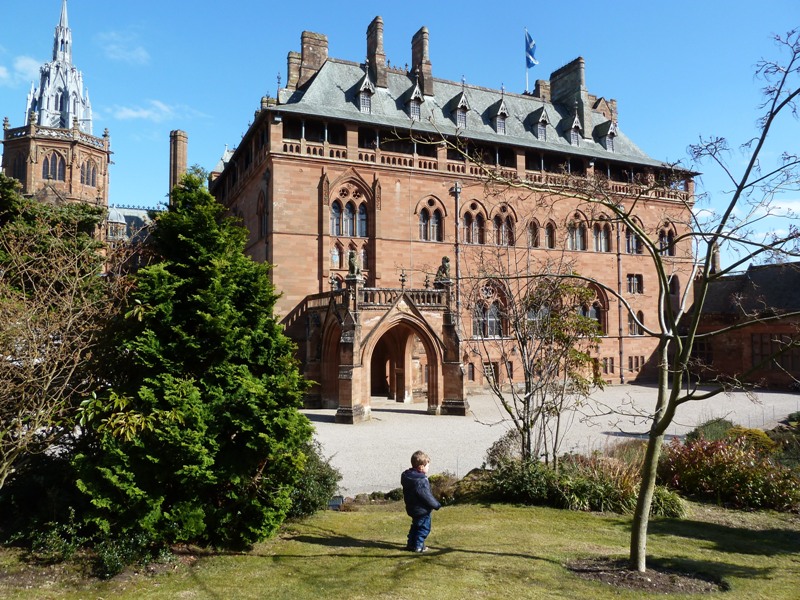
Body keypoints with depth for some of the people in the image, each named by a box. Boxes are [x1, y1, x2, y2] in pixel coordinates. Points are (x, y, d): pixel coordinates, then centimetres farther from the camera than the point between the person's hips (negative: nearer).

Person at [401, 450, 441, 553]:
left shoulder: (407, 476, 3)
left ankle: (411, 543, 26)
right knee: (424, 528, 5)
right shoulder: (421, 481, -26)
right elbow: (427, 496, -23)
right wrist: (437, 505, -10)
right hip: (422, 510, -9)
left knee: (415, 526, 22)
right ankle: (418, 546, 8)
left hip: (412, 508, 9)